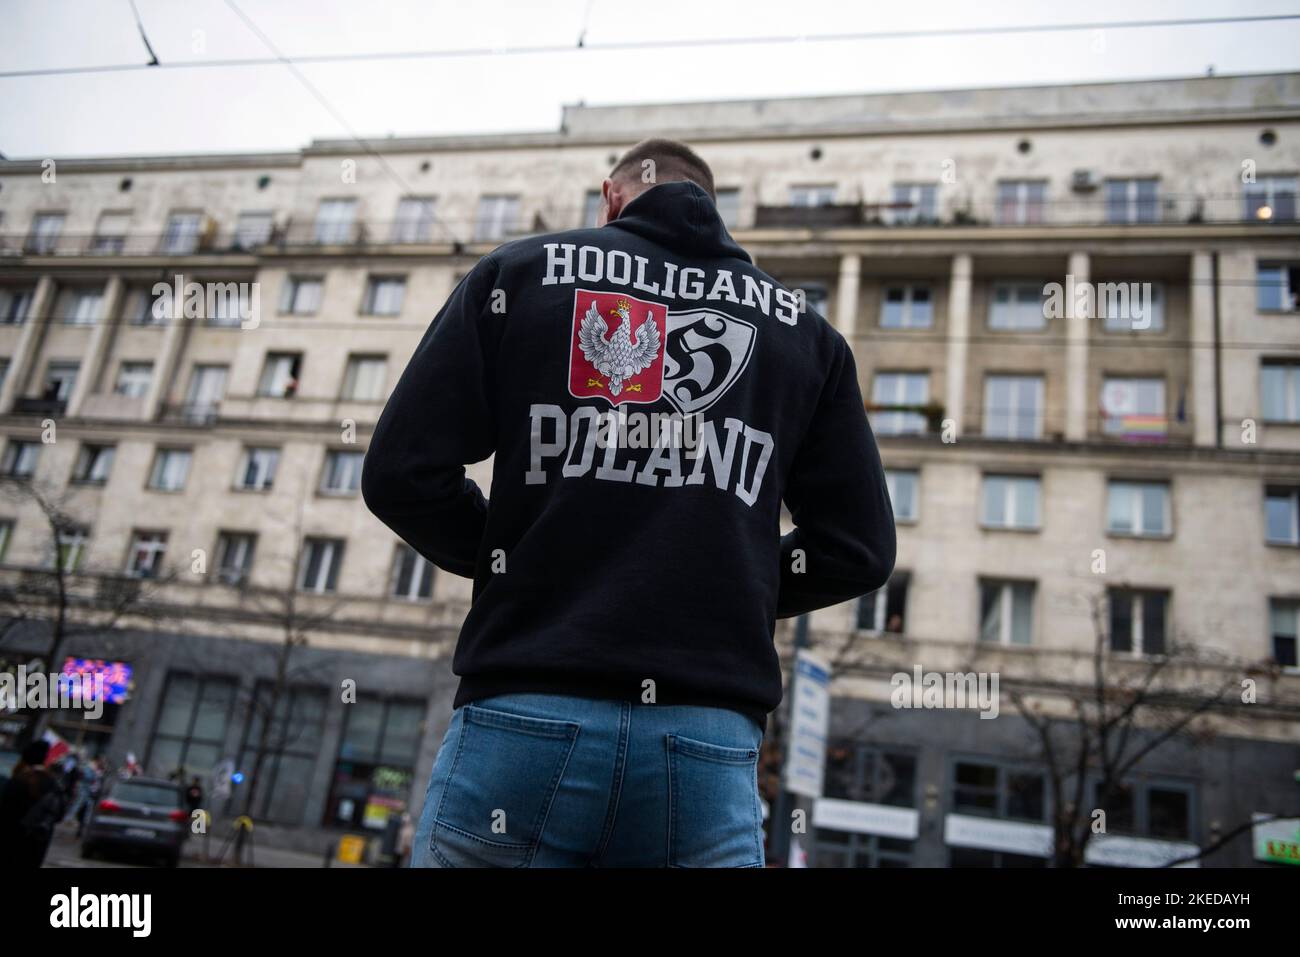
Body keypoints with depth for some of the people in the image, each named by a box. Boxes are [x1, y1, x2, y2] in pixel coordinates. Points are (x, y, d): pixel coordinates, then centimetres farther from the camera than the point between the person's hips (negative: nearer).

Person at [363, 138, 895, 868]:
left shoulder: (522, 270, 9)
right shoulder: (802, 326, 14)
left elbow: (401, 474, 1)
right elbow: (861, 551, 9)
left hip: (525, 718, -1)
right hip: (708, 742, 2)